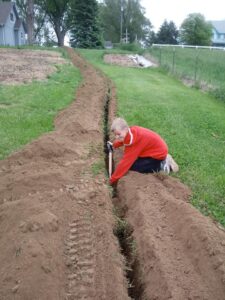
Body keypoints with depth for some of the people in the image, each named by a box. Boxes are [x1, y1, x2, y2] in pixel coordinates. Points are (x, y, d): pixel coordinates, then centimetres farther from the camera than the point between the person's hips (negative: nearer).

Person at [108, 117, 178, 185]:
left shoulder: (132, 140, -31)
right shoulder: (132, 130, -8)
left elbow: (126, 161, -28)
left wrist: (113, 179, -21)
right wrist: (114, 145, 33)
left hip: (158, 153, -9)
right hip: (158, 147, 9)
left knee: (133, 166, -14)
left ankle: (161, 166, -5)